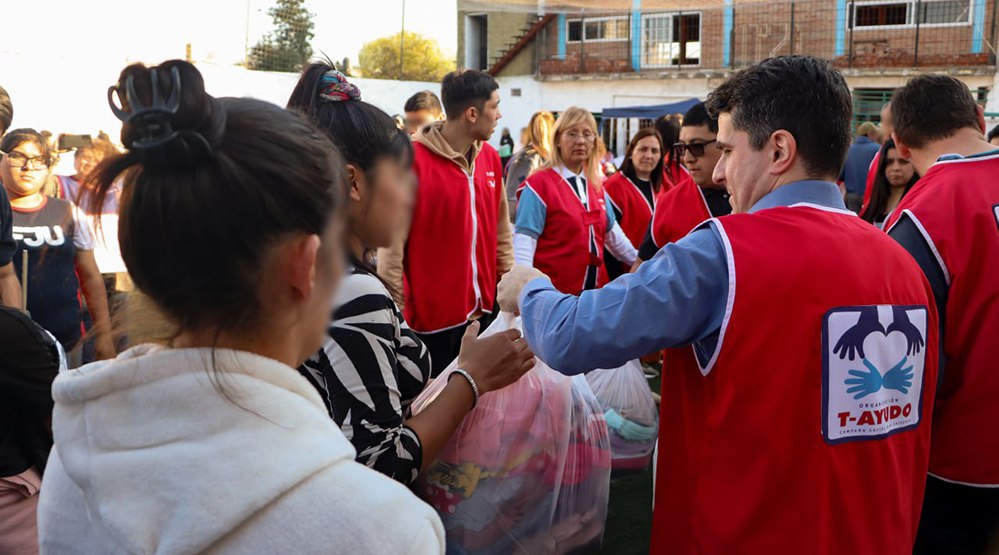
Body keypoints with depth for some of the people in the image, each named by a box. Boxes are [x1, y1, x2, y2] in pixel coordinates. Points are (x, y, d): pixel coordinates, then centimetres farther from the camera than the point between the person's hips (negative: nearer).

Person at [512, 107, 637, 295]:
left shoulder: (595, 186, 12)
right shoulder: (539, 184, -9)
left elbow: (612, 233, 22)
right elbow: (523, 242, -16)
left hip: (594, 290, 6)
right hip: (553, 293, -6)